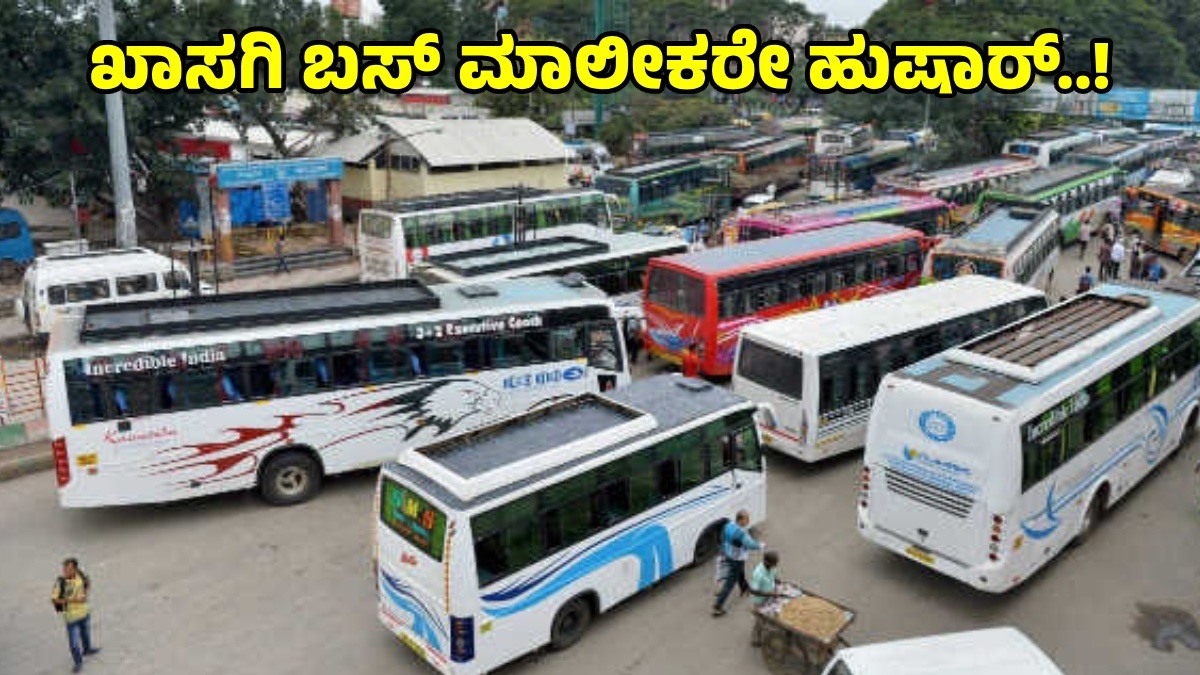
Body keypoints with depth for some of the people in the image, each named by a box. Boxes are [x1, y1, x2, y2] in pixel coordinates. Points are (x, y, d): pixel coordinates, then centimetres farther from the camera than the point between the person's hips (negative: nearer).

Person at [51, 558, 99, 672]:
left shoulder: (80, 575, -13)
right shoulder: (60, 582, -26)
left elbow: (88, 583, 7)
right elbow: (54, 599, -21)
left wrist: (86, 594, -10)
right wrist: (72, 600, -27)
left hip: (84, 611, 5)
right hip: (71, 615, -4)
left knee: (86, 632, 27)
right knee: (73, 641, 1)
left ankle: (86, 649, 53)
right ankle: (78, 662, 23)